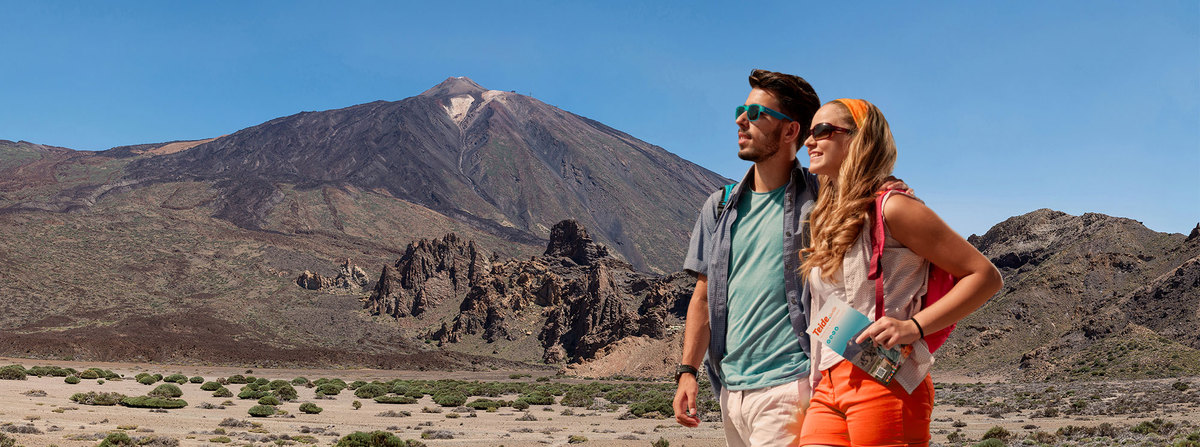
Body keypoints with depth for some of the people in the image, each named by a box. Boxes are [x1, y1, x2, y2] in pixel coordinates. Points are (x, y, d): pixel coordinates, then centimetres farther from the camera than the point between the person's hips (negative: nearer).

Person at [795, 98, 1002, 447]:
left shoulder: (891, 208, -4)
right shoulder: (827, 219, 19)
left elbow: (985, 276, -6)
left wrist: (914, 326, -16)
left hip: (883, 383, -7)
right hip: (827, 389, 7)